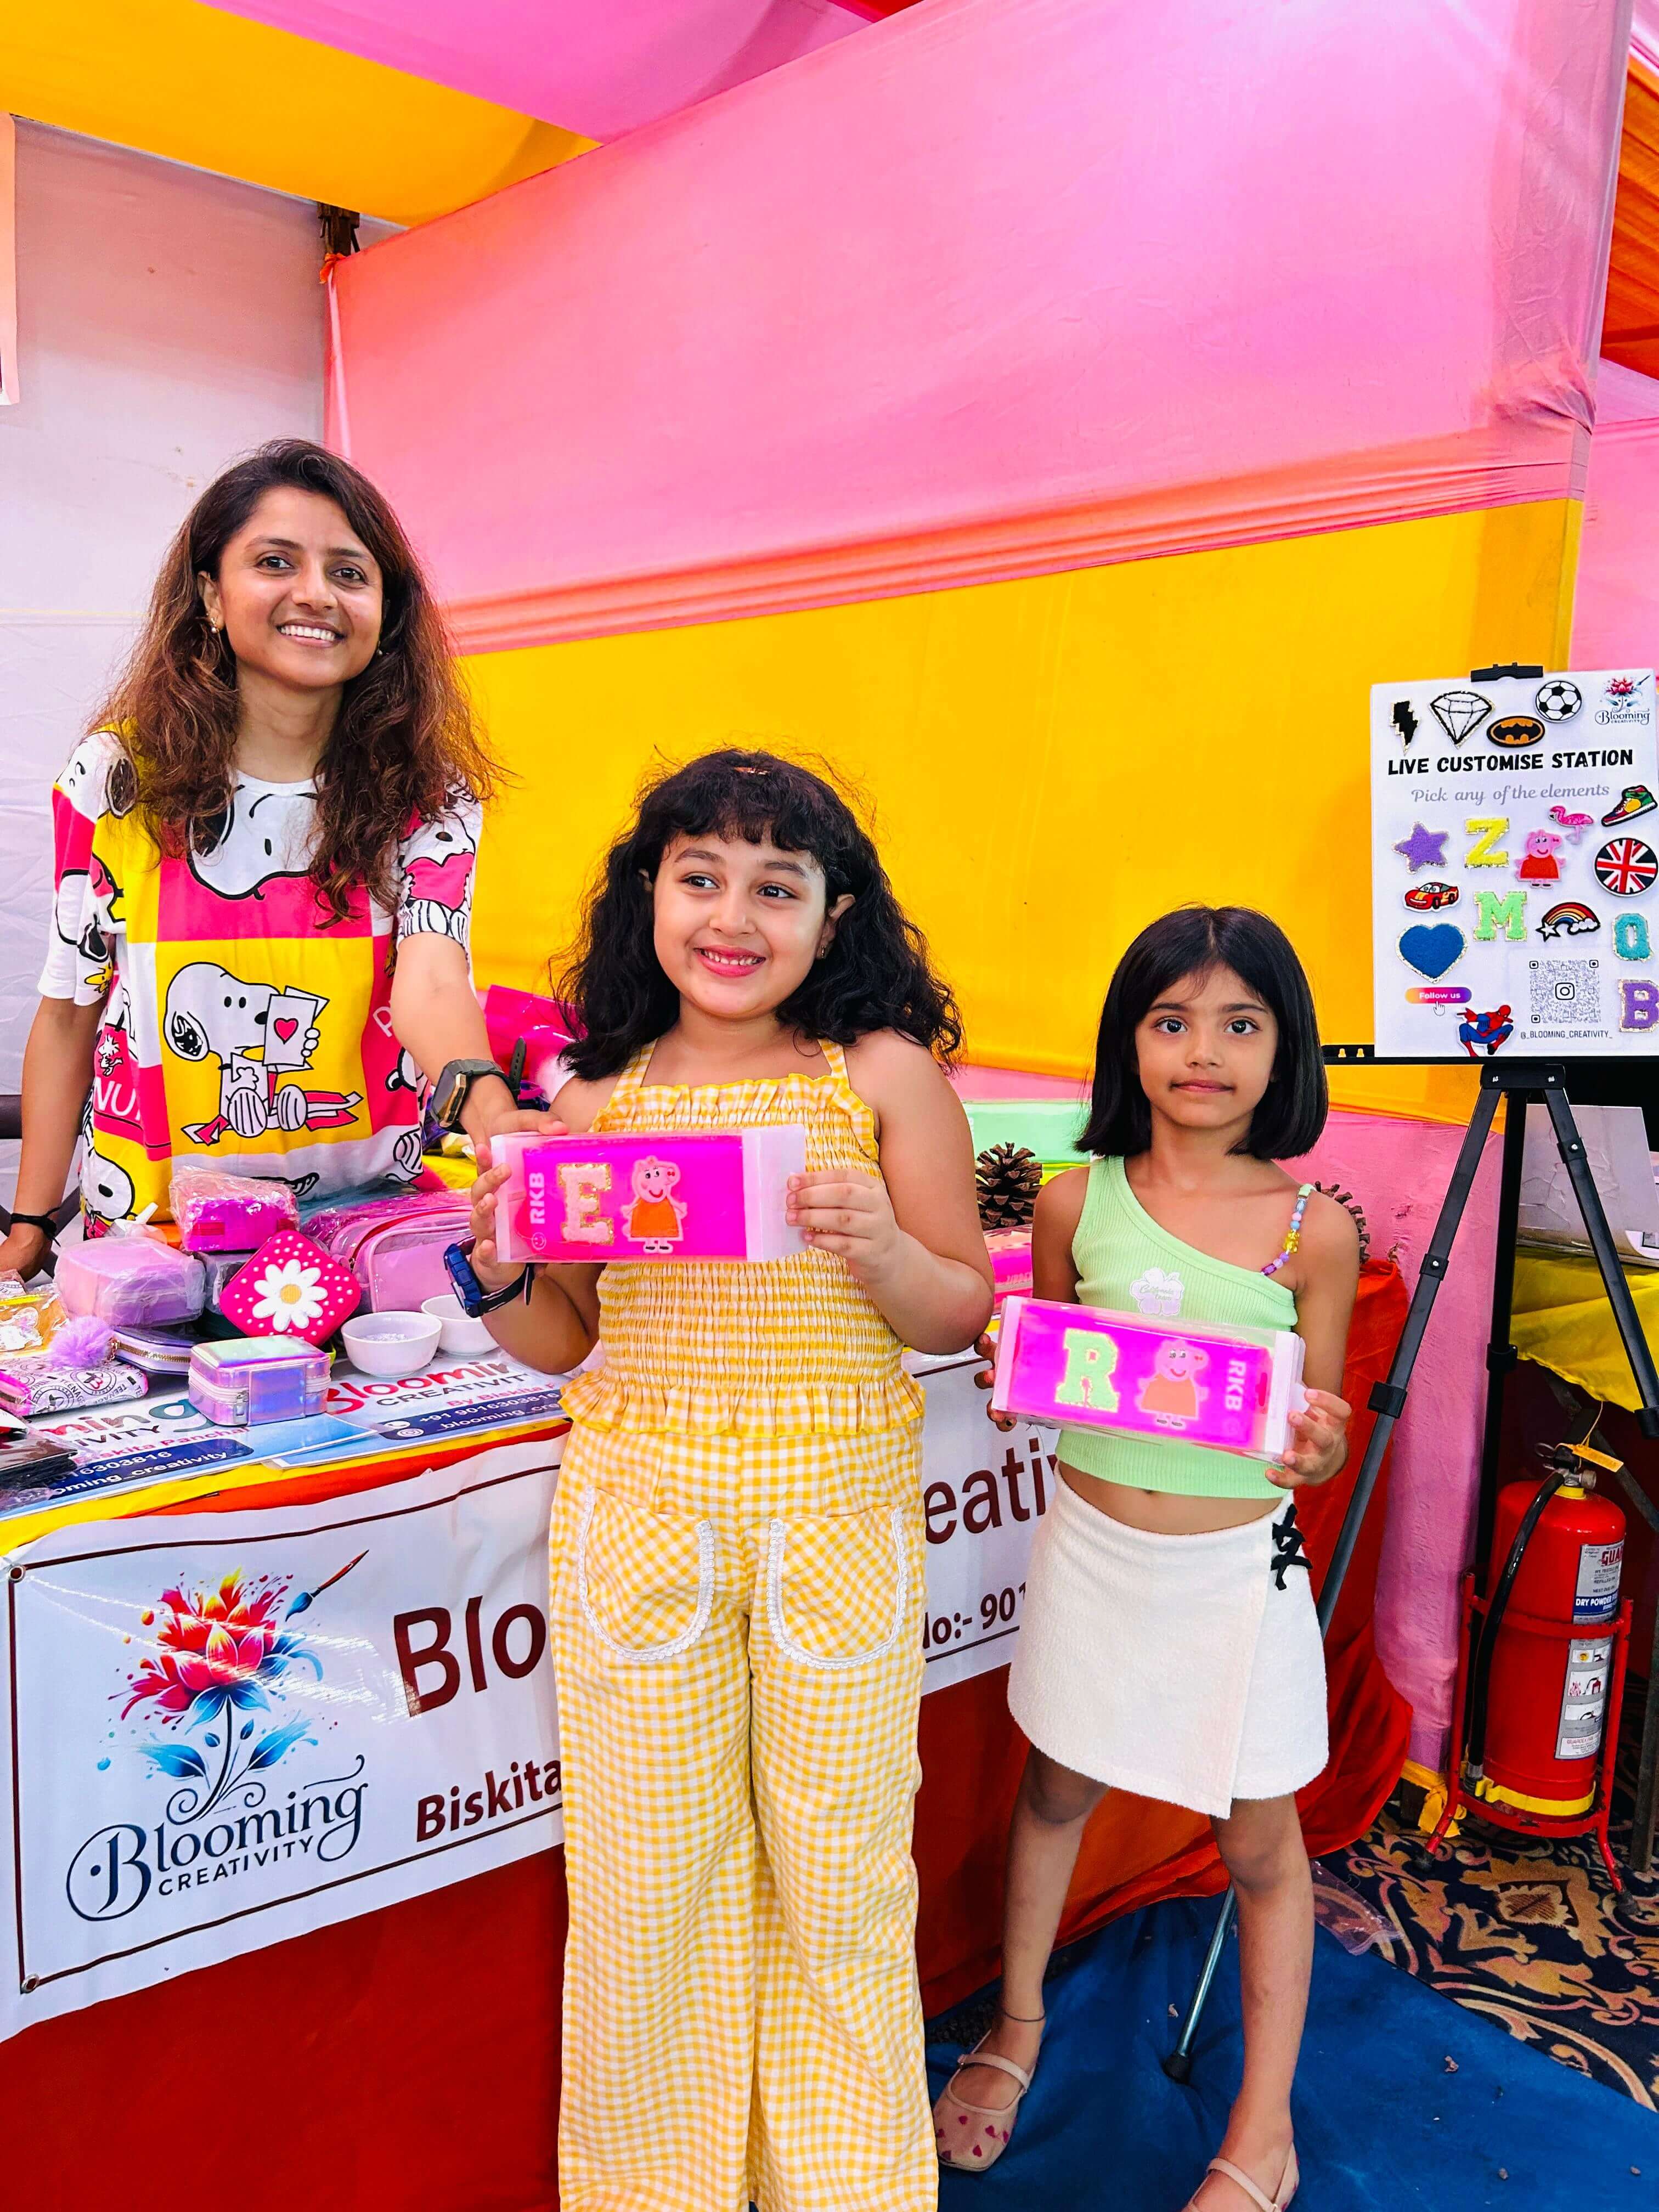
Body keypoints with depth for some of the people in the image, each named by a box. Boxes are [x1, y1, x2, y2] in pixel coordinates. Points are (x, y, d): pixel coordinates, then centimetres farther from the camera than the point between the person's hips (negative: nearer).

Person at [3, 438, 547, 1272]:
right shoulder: (117, 777, -1)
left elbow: (430, 979, -20)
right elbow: (68, 1016, 6)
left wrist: (490, 1109, -42)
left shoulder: (427, 797, -2)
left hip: (364, 1235, 0)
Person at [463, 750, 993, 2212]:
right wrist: (502, 1273, -10)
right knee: (649, 1875, 13)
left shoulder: (886, 1076, -3)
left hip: (841, 1520, -1)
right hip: (639, 1517, 2)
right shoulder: (598, 1101, 2)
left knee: (839, 1873, 13)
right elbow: (559, 1344, 11)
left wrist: (879, 1250, -20)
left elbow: (961, 1316, 0)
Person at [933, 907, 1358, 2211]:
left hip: (1239, 1564, -1)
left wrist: (1321, 1451, -25)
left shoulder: (1313, 1231, -10)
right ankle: (1018, 2028, 45)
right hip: (1091, 1544, 2)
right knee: (1055, 1793, 20)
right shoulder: (1079, 1202, -6)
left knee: (1260, 1840, 12)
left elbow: (1321, 1427, -2)